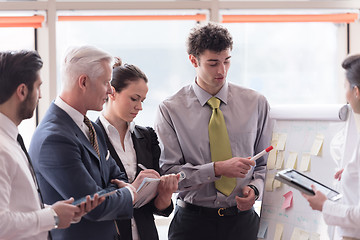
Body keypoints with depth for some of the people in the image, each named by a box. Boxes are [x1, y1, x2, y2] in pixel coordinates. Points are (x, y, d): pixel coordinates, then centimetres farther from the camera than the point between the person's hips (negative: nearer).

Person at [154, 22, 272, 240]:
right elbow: (167, 172, -9)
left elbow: (266, 163, 10)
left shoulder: (256, 103, 5)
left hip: (242, 220, 2)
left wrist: (255, 188, -10)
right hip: (193, 221, -2)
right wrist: (218, 169, -20)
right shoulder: (171, 110, -3)